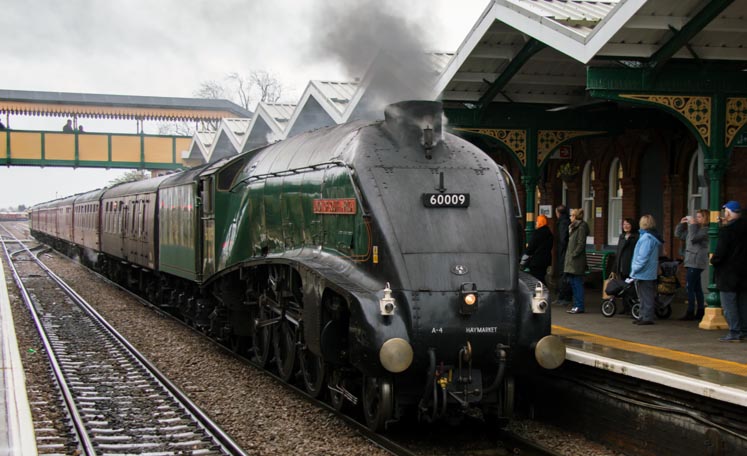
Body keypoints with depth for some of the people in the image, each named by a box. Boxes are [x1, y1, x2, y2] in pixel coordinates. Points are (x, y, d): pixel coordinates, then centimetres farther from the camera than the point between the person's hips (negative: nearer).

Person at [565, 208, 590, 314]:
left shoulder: (581, 227, -12)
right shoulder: (573, 227, 17)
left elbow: (581, 244, -17)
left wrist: (573, 255, -18)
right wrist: (569, 255, 13)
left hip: (577, 260, -10)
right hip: (571, 261, 10)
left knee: (577, 283, -7)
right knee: (572, 282, 11)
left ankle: (580, 306, -4)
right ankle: (576, 305, 16)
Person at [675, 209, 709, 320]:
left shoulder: (705, 230, -9)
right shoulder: (694, 228, 19)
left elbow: (693, 238, -23)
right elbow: (678, 234, 23)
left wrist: (692, 225, -14)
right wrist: (682, 223, 10)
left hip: (696, 263, -10)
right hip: (691, 262, 10)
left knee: (690, 287, -11)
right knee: (697, 288, 13)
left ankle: (690, 313, -11)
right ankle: (700, 312, 18)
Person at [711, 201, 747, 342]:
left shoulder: (726, 230, -17)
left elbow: (720, 252, -20)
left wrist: (713, 260, -2)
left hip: (728, 273, -8)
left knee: (729, 305, -3)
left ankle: (734, 333, -4)